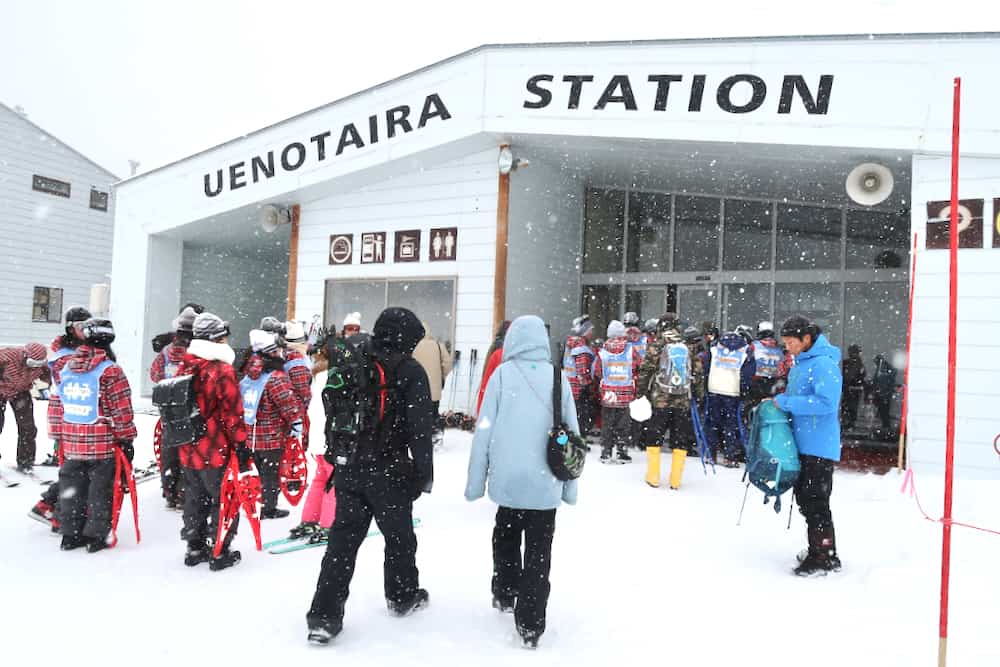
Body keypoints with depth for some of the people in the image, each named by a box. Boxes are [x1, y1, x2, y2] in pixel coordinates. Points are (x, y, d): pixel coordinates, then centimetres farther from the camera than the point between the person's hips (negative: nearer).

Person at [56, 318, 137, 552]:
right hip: (104, 445, -6)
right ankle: (96, 536, 11)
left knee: (72, 489, 16)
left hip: (72, 443, 6)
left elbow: (60, 407, 15)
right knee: (101, 490, 5)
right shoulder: (111, 371, -14)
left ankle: (70, 534, 24)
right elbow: (121, 410, -13)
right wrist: (126, 439, -4)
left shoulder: (67, 368, 7)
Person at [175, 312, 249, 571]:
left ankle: (195, 549, 30)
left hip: (188, 450, 7)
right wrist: (242, 446, -11)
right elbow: (233, 414, -18)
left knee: (195, 501, 20)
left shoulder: (184, 368, 5)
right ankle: (219, 553, 13)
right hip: (217, 452, -7)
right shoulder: (223, 371, -18)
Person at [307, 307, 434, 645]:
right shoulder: (409, 371, -10)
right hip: (389, 472, -4)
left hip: (350, 468, 5)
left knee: (342, 539, 7)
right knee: (399, 535, 16)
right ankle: (403, 597, 34)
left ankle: (324, 615, 5)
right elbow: (420, 427, -14)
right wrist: (424, 473, -7)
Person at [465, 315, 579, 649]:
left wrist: (475, 481, 2)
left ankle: (505, 593, 33)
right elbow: (572, 432, 4)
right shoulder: (558, 377, 1)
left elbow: (484, 431, -6)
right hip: (545, 484, 1)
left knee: (505, 537, 24)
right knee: (539, 552, 9)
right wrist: (570, 485, 14)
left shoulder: (503, 374, -6)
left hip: (508, 481, -1)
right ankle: (530, 624, 10)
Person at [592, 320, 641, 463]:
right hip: (626, 395, -1)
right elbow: (639, 369, 2)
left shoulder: (602, 352, -4)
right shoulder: (631, 351, -8)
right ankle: (623, 453, 12)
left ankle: (605, 453, 14)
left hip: (607, 396, 1)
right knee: (624, 425, 9)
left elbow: (596, 375, 5)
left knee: (607, 424, 11)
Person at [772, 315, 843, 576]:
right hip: (802, 444, 10)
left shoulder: (824, 364, -16)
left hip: (820, 445, -10)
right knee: (803, 497, 16)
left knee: (815, 502, -4)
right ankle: (817, 549, 29)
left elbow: (826, 403, -25)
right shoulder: (799, 364, 14)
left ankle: (826, 558, 7)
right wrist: (778, 401, 7)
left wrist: (786, 402, -20)